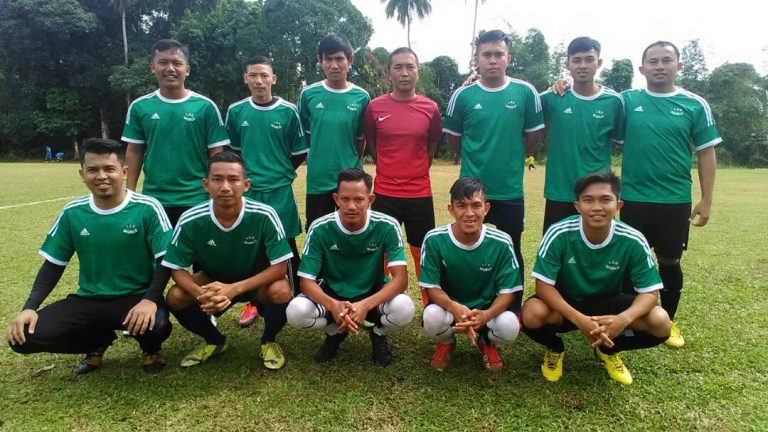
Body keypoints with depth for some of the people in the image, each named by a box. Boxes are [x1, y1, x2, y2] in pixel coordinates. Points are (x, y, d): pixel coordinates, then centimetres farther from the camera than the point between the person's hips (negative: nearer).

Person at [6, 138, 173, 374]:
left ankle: (151, 349, 6)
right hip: (88, 300, 4)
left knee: (156, 325, -36)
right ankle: (98, 341, 14)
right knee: (23, 336, -15)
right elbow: (53, 265, 8)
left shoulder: (147, 209, -12)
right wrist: (30, 307, -6)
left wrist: (151, 299, -28)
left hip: (136, 297, -4)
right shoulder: (72, 213, 0)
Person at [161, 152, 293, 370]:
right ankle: (214, 340, 9)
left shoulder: (264, 216, -28)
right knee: (175, 297, -22)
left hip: (258, 283, -2)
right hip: (214, 280, 3)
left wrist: (234, 289, -36)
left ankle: (268, 341, 2)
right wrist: (201, 294, -35)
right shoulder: (190, 221, -22)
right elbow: (178, 269, -13)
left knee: (281, 291, -33)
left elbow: (280, 266, -24)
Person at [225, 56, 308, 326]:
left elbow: (300, 153, 3)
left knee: (287, 246, 4)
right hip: (247, 190, 2)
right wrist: (244, 176, 5)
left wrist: (279, 173, 6)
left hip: (280, 191, -2)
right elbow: (231, 150, 14)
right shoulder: (236, 111, 3)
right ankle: (253, 302, 23)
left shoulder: (288, 111, -3)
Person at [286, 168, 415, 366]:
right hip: (332, 294, 1)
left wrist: (365, 305, -41)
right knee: (296, 312, -29)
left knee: (404, 309, -33)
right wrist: (333, 305, -40)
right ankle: (334, 332, 7)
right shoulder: (320, 229, -19)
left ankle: (378, 333, 6)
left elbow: (400, 278, -24)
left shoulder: (387, 227, -20)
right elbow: (307, 281, -18)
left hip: (373, 295, 0)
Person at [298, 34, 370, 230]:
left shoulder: (361, 97, -2)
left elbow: (361, 138, 8)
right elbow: (305, 134, 9)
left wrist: (353, 165, 9)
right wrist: (318, 160, 9)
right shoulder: (309, 94, -2)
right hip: (317, 179, 0)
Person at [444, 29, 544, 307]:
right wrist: (476, 161, 10)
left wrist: (511, 159, 12)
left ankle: (513, 311, 28)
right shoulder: (463, 95, -3)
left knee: (511, 253, 12)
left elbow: (533, 137, 8)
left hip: (511, 191, 0)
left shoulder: (526, 93, -3)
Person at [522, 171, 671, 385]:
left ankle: (608, 350, 10)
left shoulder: (633, 241, -20)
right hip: (565, 303, -2)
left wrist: (624, 319, -36)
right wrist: (578, 319, -38)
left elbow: (649, 292, -14)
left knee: (660, 322, -22)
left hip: (607, 303, 2)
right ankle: (555, 350, 5)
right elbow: (543, 285, -23)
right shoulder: (559, 234, -25)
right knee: (532, 314, -34)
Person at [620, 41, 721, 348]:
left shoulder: (695, 105, 1)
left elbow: (706, 153, 4)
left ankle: (668, 322, 31)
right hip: (634, 199, 0)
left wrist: (706, 201, 1)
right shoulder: (628, 101, 0)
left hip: (675, 201, 0)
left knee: (670, 262, 12)